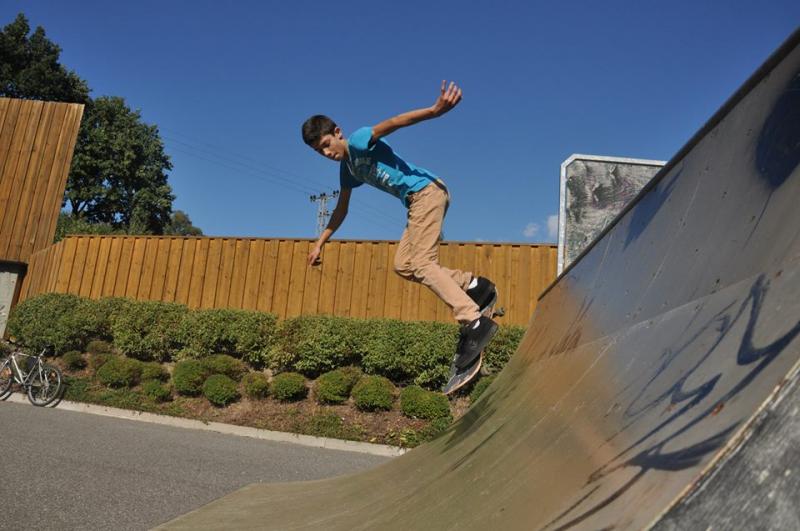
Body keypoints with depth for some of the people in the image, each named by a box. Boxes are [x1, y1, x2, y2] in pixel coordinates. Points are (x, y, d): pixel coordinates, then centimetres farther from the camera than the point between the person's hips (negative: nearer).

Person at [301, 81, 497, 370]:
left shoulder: (358, 140, -6)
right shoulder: (347, 168, 19)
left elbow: (393, 123, -25)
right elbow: (341, 209, 30)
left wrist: (433, 111, -42)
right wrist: (319, 243, 32)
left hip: (427, 190, -9)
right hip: (418, 202, 9)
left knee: (422, 264, -20)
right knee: (403, 265, 4)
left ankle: (475, 323, -25)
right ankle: (473, 285, 3)